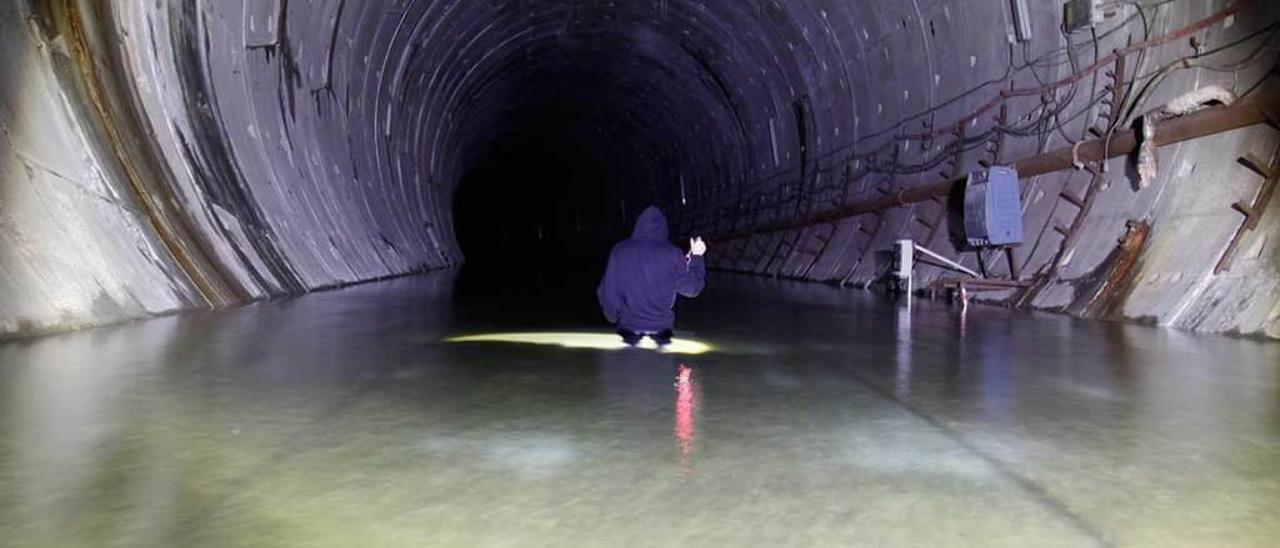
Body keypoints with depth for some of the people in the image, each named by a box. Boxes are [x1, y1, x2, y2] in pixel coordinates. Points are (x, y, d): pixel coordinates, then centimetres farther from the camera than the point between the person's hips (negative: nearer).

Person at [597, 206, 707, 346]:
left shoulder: (619, 251, -9)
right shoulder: (671, 254, -13)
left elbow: (607, 290, -4)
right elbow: (691, 288, -3)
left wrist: (613, 315, 15)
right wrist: (696, 257, 10)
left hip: (629, 323, 0)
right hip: (661, 323, 0)